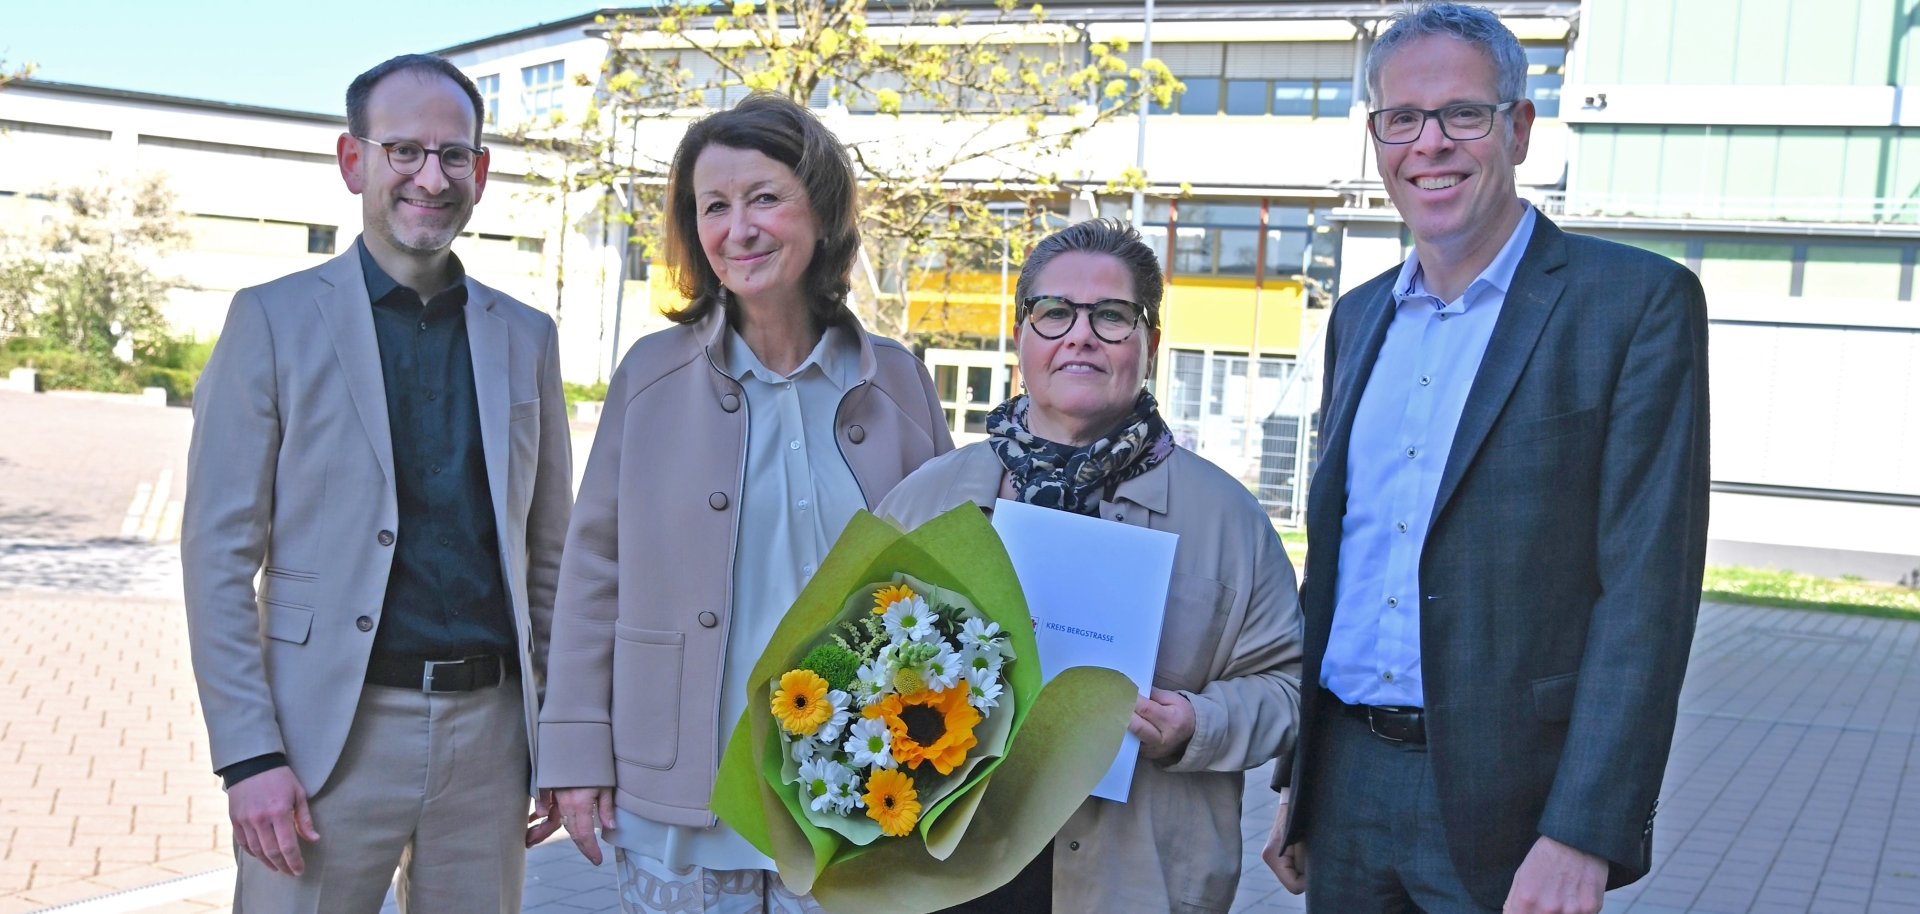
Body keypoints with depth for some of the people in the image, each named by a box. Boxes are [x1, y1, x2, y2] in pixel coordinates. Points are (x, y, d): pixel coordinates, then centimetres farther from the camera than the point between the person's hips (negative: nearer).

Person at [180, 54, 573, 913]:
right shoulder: (274, 320, 0)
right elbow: (219, 552, -3)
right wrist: (248, 755, -11)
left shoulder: (525, 337, 10)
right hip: (329, 734, -3)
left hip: (488, 729, 3)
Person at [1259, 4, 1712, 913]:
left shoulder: (1640, 302, -7)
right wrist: (1297, 781, 13)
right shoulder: (1359, 317, 11)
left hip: (1507, 800, -5)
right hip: (1347, 777, 5)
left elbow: (1647, 589, -12)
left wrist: (1583, 836, -18)